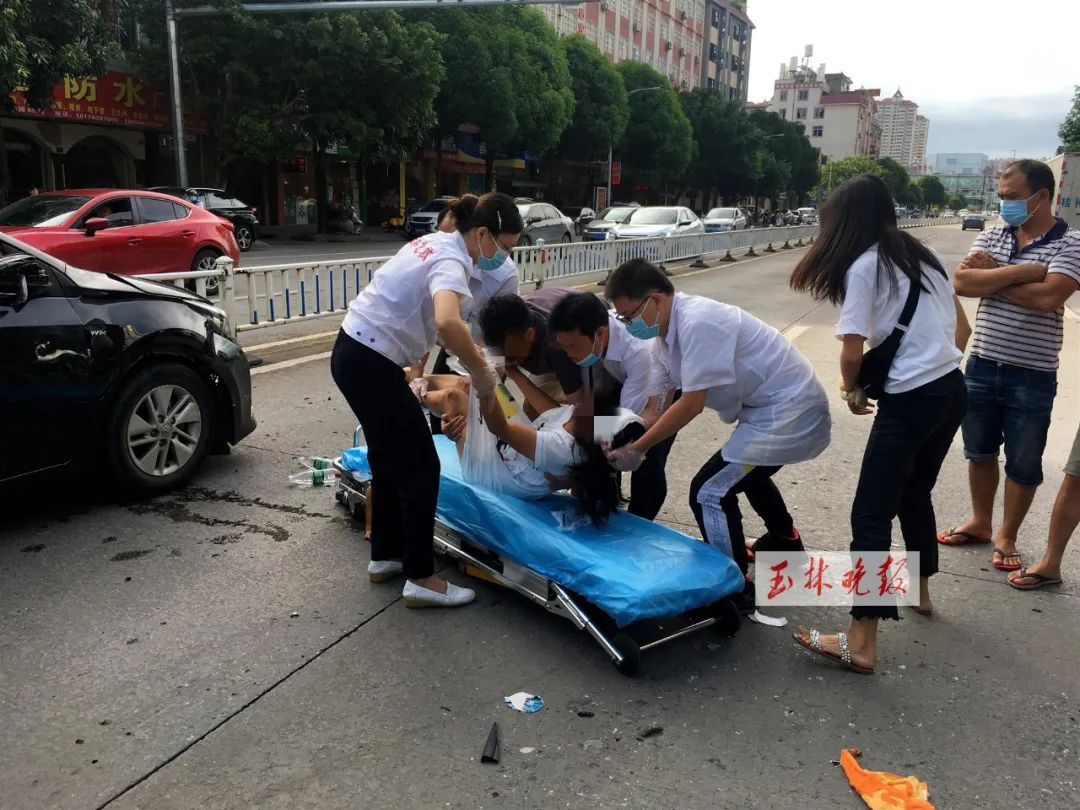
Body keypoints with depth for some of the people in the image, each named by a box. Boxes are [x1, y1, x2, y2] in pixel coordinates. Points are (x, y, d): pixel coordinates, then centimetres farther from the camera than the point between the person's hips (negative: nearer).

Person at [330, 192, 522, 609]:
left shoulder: (438, 242, 11)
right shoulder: (451, 262, -19)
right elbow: (447, 323, -41)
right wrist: (482, 372, -27)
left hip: (355, 352, 10)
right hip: (371, 364, -10)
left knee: (390, 461, 19)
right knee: (421, 467, -2)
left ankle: (385, 557, 32)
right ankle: (420, 579, 7)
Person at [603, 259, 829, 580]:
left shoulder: (697, 323, -28)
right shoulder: (664, 336, 2)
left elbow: (692, 404, -26)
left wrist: (636, 450, -19)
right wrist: (619, 443, -12)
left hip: (788, 410, -10)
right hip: (783, 405, 10)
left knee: (709, 492, -10)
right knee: (745, 469, 33)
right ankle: (785, 543, 58)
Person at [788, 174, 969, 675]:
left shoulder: (864, 266, -10)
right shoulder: (923, 254, 13)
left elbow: (852, 353, -12)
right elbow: (959, 323, 20)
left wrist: (852, 391, 6)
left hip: (910, 400, -8)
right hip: (952, 389, 8)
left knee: (871, 515, -7)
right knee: (915, 492, 26)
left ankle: (861, 643, -9)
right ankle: (919, 590, 43)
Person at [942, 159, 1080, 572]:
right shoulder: (991, 235, 4)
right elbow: (961, 282, -12)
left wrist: (991, 277, -13)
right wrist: (1020, 271, -20)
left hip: (1032, 375, -4)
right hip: (982, 365, 4)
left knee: (1024, 463, 8)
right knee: (979, 451, 17)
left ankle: (1006, 536, 26)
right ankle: (980, 522, 35)